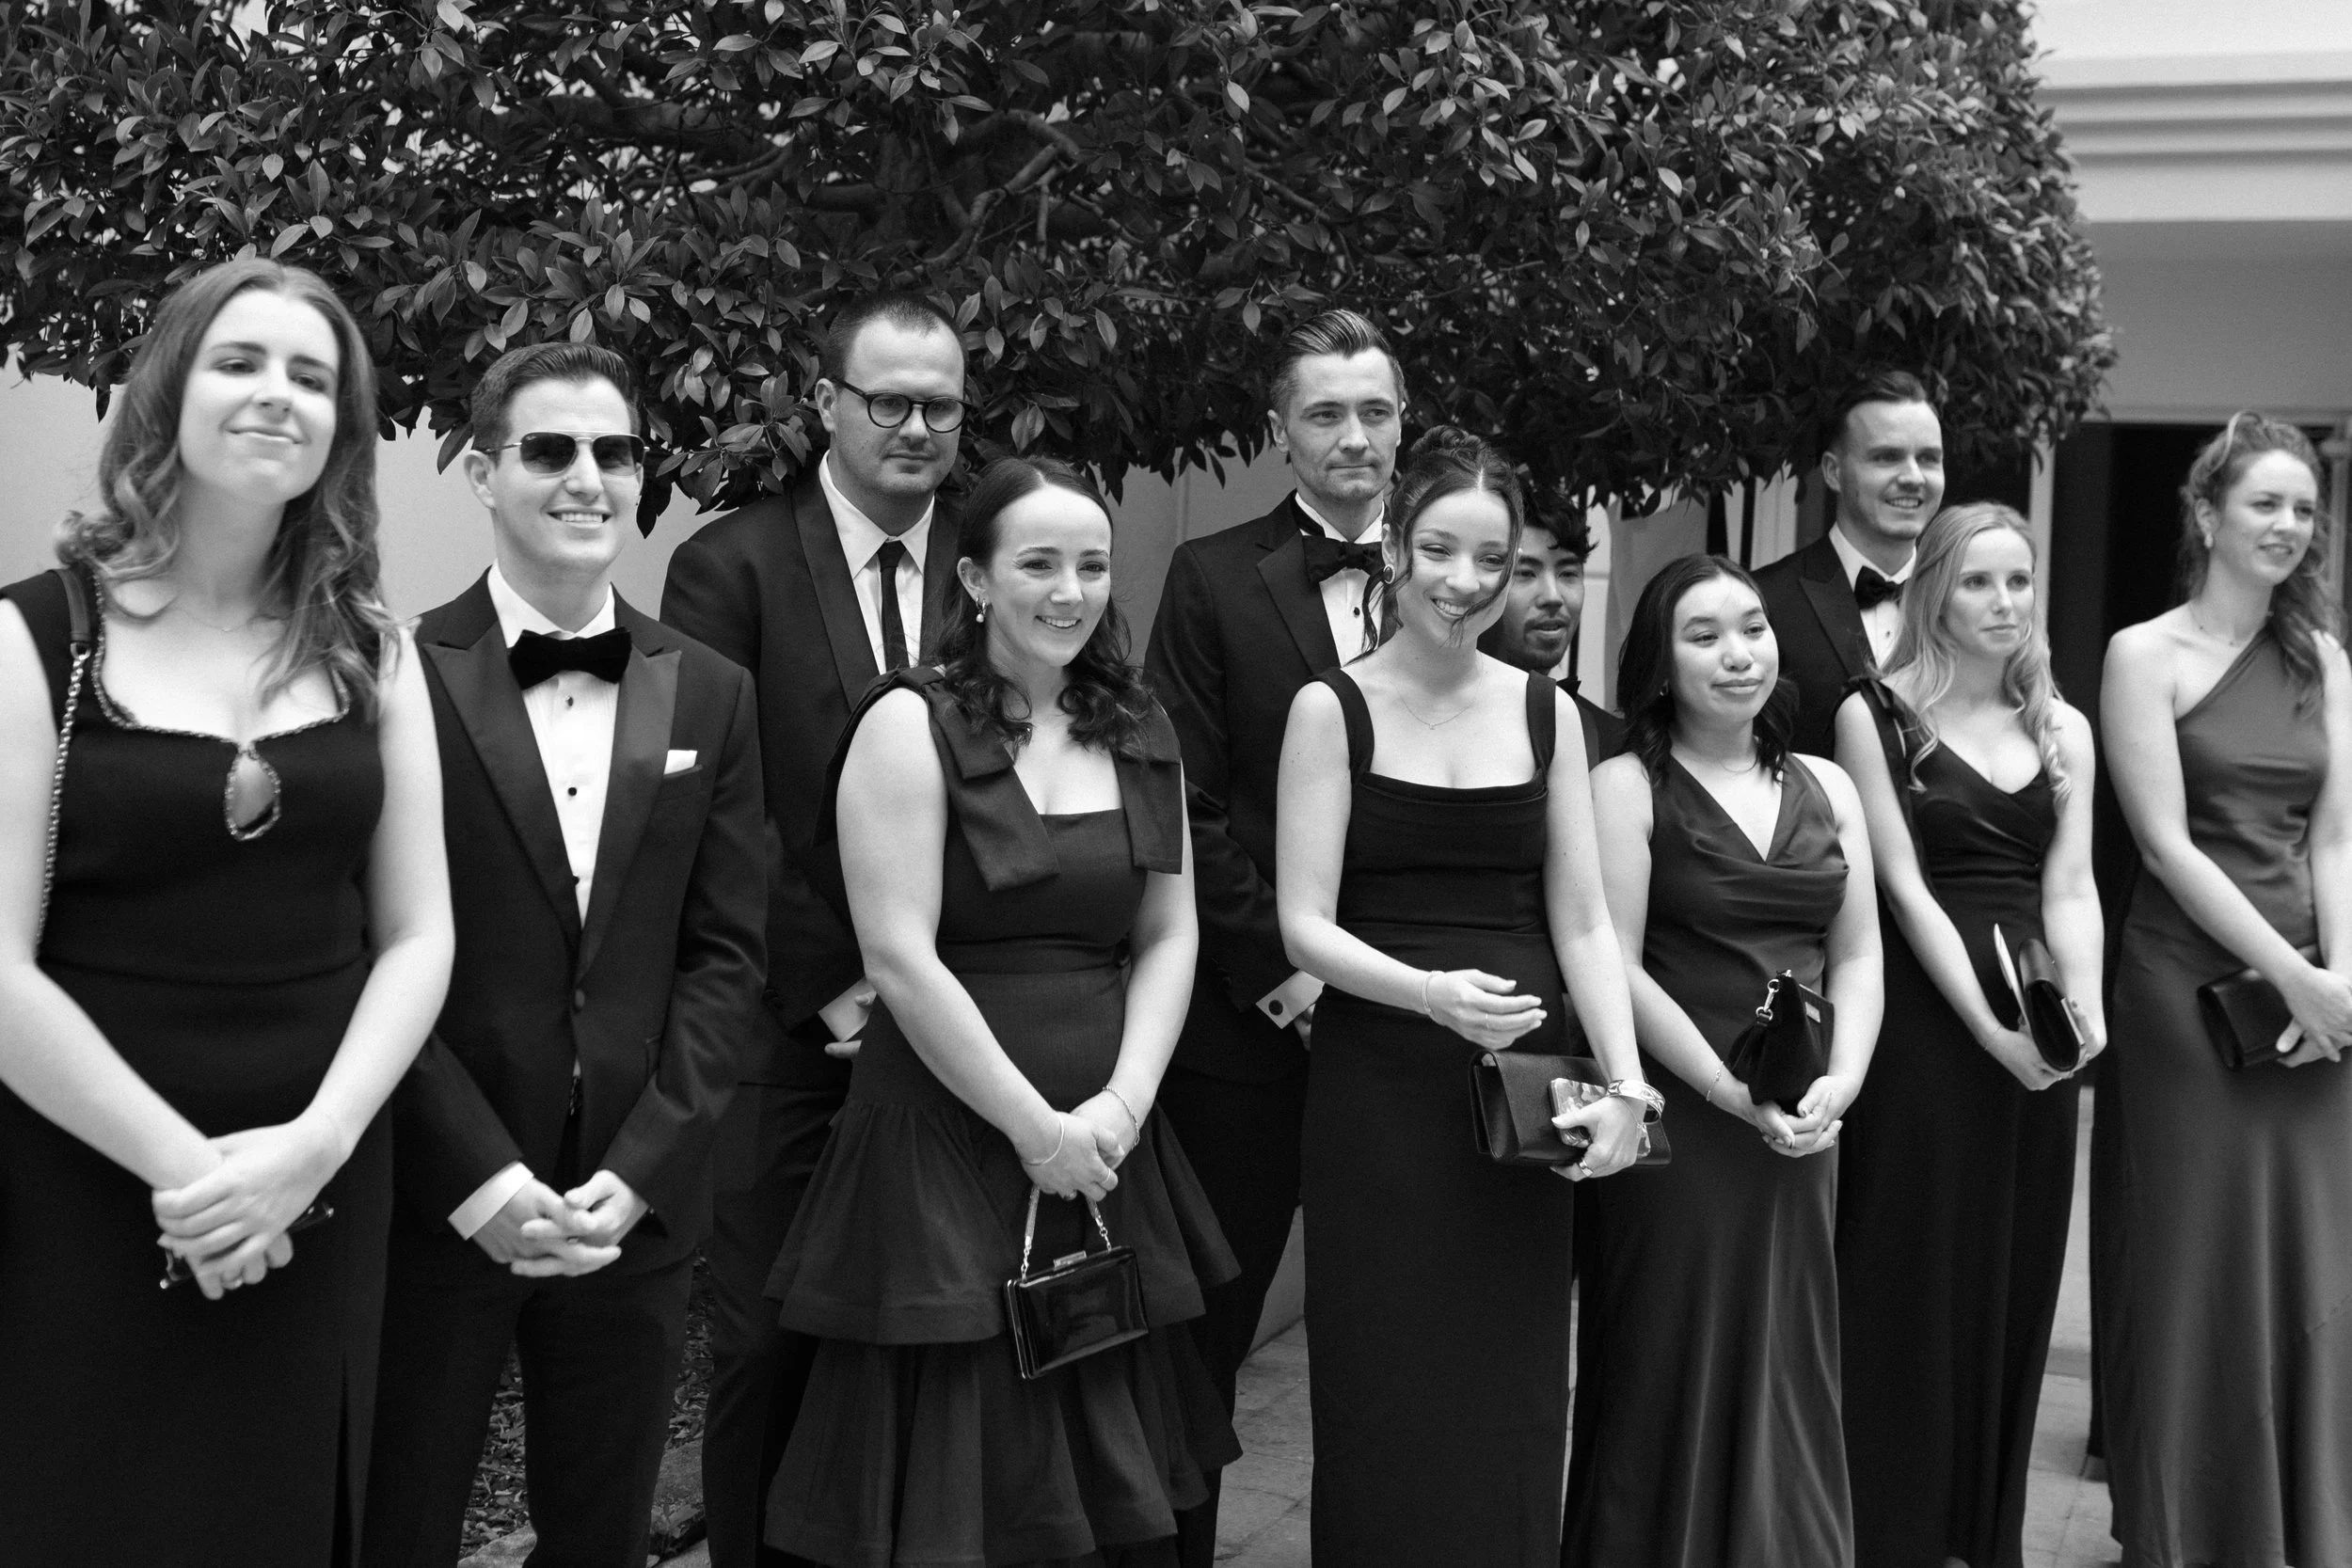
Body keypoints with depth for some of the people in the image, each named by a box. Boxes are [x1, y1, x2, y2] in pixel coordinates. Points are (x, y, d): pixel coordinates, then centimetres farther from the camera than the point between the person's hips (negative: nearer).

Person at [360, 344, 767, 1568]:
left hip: (636, 1206, 3)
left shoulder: (709, 696, 6)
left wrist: (637, 1171, -7)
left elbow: (725, 953, 3)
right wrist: (481, 1180, -13)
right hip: (434, 1207, -3)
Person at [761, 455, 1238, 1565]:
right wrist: (1036, 1128, -12)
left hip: (1108, 1149, 5)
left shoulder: (1139, 735, 11)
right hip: (946, 1137, -5)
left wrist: (1122, 1104, -5)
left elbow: (1169, 936, 10)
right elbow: (900, 961, -13)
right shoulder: (910, 726, -7)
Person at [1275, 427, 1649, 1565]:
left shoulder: (1546, 712, 7)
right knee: (1392, 1401, 3)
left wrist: (1626, 1082, -9)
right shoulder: (1332, 709, -2)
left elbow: (1582, 920, 4)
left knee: (1511, 1404, 7)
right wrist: (1429, 992, -24)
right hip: (1381, 1088, -3)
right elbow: (1305, 925, -7)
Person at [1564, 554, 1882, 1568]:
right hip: (1674, 1127, -4)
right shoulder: (1627, 787, -4)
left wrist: (1838, 1082, -8)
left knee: (1789, 1381, 10)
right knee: (1673, 1381, 3)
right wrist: (1736, 1092, -15)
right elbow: (1616, 969, -10)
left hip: (1803, 1135, 4)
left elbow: (1857, 957, 9)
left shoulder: (1827, 788, 12)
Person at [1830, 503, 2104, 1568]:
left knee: (2019, 1275, 9)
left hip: (2037, 1038, 5)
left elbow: (2070, 889, 3)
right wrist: (1988, 1025, -17)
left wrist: (2084, 1009, -15)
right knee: (1914, 1278, 0)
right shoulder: (1877, 715, -3)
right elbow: (1904, 883, -9)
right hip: (1922, 1021, -4)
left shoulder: (2063, 729, 10)